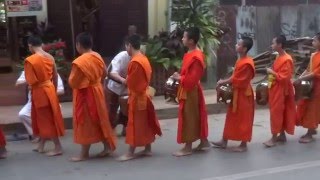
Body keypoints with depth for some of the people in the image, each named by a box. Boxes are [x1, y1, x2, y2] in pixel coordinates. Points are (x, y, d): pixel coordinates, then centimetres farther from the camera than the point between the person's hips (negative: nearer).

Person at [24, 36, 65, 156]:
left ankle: (58, 148, 6)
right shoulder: (50, 57, 2)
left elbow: (31, 81, -16)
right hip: (49, 88, 7)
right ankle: (41, 146, 28)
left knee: (47, 120, 1)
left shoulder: (30, 60, -18)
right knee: (44, 118, 17)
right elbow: (55, 76, 9)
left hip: (39, 92, -7)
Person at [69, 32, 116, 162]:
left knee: (85, 123, 0)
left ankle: (84, 154, 9)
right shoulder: (98, 57, 2)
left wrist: (71, 77, 1)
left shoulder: (80, 62, -22)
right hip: (97, 91, 8)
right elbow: (104, 74, 14)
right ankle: (108, 147, 23)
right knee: (99, 120, 16)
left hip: (85, 95, -8)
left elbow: (73, 83, -18)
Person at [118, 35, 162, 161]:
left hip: (137, 97, -9)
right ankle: (148, 149, 22)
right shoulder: (144, 59, 7)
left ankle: (131, 153, 4)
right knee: (146, 123, 13)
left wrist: (124, 81, -1)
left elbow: (130, 83, -21)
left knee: (134, 124, -3)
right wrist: (127, 80, 10)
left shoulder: (135, 62, -21)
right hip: (144, 95, 9)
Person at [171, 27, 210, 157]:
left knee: (188, 118, -2)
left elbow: (192, 79, -25)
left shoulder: (196, 57, -23)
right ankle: (204, 142, 26)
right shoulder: (190, 54, 9)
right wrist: (179, 76, 5)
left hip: (190, 92, -10)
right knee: (196, 117, 16)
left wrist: (180, 78, -15)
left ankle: (188, 147, 8)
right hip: (188, 90, 10)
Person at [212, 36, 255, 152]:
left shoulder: (246, 63, -22)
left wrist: (223, 82, -12)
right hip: (236, 93, 10)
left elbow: (237, 80, -21)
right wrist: (225, 82, 2)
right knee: (231, 117, 15)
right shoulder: (240, 60, 9)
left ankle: (243, 145, 12)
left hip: (243, 94, -10)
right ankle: (224, 141, 24)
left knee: (243, 119, 1)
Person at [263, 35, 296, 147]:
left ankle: (274, 138, 1)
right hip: (275, 89, 9)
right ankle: (282, 135, 22)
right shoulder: (278, 57, 10)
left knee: (276, 113, -5)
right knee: (279, 112, 14)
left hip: (280, 90, -9)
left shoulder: (287, 59, -19)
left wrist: (272, 72, -18)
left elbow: (284, 78, -22)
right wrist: (271, 74, 7)